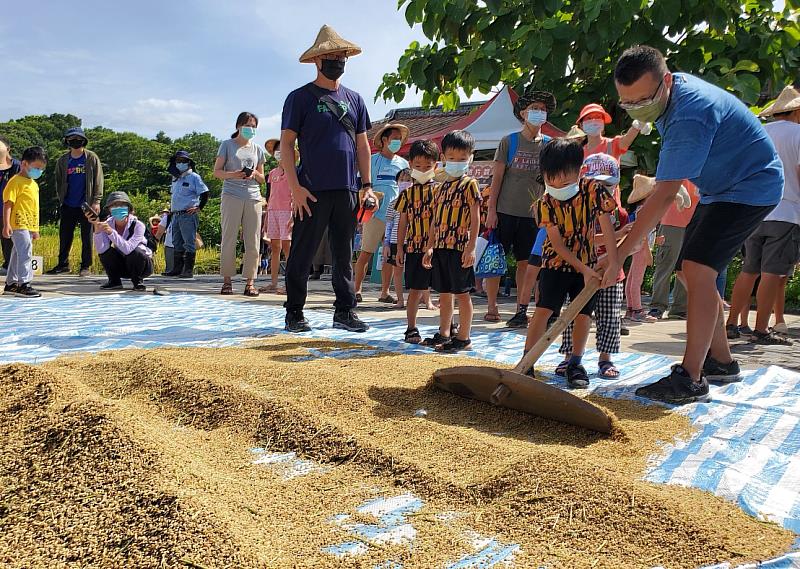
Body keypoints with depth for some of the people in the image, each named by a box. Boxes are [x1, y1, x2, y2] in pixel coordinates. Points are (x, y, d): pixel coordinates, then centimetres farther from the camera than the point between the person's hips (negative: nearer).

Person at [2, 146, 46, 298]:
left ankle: (11, 284, 24)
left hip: (29, 226, 9)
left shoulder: (34, 184, 18)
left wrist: (35, 229, 26)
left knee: (18, 254, 15)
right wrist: (6, 224, -21)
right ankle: (24, 284, -13)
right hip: (19, 224, -9)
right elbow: (8, 204, -14)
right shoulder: (16, 181, -9)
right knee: (25, 252, -14)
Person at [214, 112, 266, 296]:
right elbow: (217, 172, 3)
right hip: (231, 196, -3)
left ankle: (250, 282, 1)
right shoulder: (227, 145, 8)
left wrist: (255, 174, -3)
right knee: (229, 239, -3)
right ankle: (227, 280, 3)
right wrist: (233, 174, -15)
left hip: (253, 198, 3)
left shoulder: (257, 149, 17)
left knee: (252, 242, -2)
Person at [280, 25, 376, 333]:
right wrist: (295, 187, -13)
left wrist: (367, 185, 9)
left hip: (347, 191, 5)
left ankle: (344, 311, 17)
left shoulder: (354, 99, 15)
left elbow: (362, 145, 17)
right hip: (312, 191, -4)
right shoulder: (300, 97, 1)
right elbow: (286, 143, -4)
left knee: (344, 255, 9)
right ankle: (294, 313, 10)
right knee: (302, 254, 0)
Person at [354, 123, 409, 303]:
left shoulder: (403, 163, 13)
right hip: (376, 214, -4)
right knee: (366, 253, -4)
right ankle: (357, 290, 4)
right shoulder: (373, 160, 2)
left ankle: (385, 293, 14)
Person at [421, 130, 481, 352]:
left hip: (460, 247, -7)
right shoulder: (442, 187, 16)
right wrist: (429, 247, 15)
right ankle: (444, 334, 23)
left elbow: (475, 218, -10)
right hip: (440, 246, 7)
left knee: (461, 292, -1)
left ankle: (463, 338, 6)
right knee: (444, 292, 13)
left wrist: (471, 246, -17)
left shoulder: (469, 184, -4)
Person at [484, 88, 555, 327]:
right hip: (505, 211, -1)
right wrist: (491, 210, -6)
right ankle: (491, 307, 13)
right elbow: (497, 177, 0)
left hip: (533, 213, 2)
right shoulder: (509, 141, 2)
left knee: (526, 262, 4)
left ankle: (522, 310, 11)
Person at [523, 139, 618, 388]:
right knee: (543, 310, -8)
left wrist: (613, 264, -24)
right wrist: (583, 269, -21)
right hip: (556, 262, -1)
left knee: (583, 313, 1)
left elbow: (607, 228, -15)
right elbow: (557, 243, -14)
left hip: (589, 262, 1)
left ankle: (575, 363, 16)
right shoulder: (546, 203, -13)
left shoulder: (594, 190, -14)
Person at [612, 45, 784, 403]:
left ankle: (691, 379, -20)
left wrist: (620, 253, -35)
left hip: (751, 187, -10)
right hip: (720, 188, 10)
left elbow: (664, 196, -36)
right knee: (691, 273, 8)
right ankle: (721, 362, 20)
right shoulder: (666, 93, -4)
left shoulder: (689, 117, -34)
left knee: (697, 269, -22)